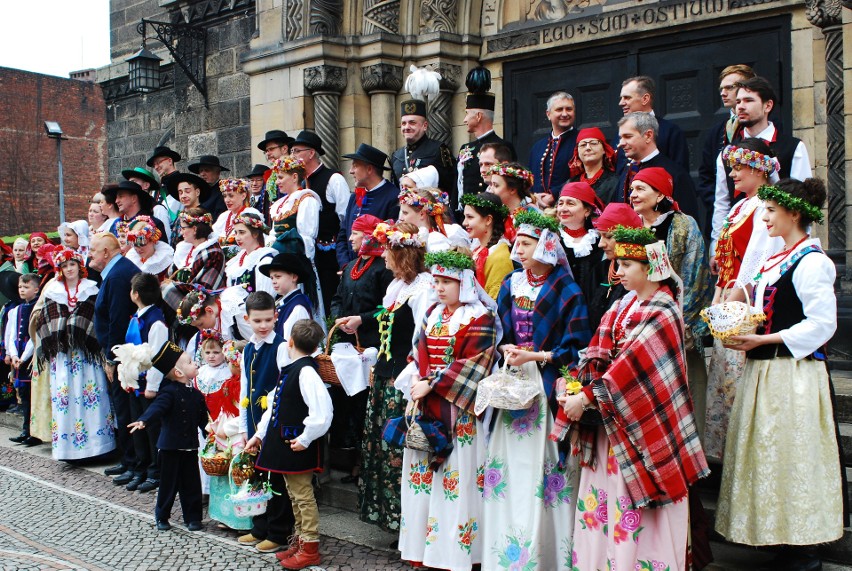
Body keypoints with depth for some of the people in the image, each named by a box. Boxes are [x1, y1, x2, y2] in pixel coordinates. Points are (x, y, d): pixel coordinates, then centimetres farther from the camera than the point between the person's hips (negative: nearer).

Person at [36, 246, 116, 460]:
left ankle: (95, 442, 0)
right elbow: (46, 324, 10)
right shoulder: (52, 292, 11)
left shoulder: (91, 290, 6)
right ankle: (68, 448, 2)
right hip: (62, 354, 2)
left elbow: (99, 319, 2)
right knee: (64, 395, -2)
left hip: (86, 354, -2)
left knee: (90, 393, -6)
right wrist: (48, 352, 4)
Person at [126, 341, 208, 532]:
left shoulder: (196, 394, 7)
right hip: (170, 446, -5)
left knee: (191, 484, 9)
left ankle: (193, 518, 19)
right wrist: (144, 421, -45)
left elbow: (203, 419, 15)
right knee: (169, 483, 5)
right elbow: (157, 407, -29)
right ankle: (161, 517, 20)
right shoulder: (170, 392, -13)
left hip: (190, 446, 5)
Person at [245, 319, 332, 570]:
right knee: (293, 495, 18)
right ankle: (299, 540, 31)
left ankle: (310, 548, 12)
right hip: (284, 443, 9)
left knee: (303, 496, 1)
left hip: (299, 447, -9)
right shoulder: (289, 370, 11)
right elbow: (274, 405, 19)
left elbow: (322, 412, -29)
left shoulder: (306, 371, -20)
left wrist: (305, 439, -22)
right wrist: (260, 434, 17)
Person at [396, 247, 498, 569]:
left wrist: (431, 386, -16)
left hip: (457, 409, -7)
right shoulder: (433, 314, 14)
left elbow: (470, 363, -14)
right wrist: (418, 382, -9)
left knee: (456, 477, -4)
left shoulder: (480, 317, -7)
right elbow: (419, 353, 10)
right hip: (425, 404, 7)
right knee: (424, 476, 9)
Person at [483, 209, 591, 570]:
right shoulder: (511, 286, 11)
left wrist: (535, 357, -15)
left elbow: (576, 347, -9)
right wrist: (507, 350, -5)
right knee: (509, 465, 6)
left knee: (542, 466, -4)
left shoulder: (565, 290, -6)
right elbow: (499, 334, 16)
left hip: (547, 387, -5)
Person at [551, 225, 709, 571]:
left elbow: (631, 365, -20)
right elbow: (599, 354, 5)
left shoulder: (662, 314, -13)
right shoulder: (624, 305, 10)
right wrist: (575, 388, -11)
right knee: (604, 498, 10)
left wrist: (587, 398, -20)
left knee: (636, 504, -1)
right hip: (609, 417, 7)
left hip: (640, 422, -7)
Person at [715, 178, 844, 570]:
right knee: (766, 455, 12)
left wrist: (762, 340, -19)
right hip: (763, 371, 9)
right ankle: (782, 540, 23)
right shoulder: (776, 260, 15)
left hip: (793, 375, -9)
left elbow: (821, 325, -18)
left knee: (790, 456, -3)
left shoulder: (811, 261, -13)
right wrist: (740, 330, 6)